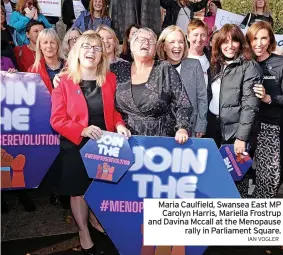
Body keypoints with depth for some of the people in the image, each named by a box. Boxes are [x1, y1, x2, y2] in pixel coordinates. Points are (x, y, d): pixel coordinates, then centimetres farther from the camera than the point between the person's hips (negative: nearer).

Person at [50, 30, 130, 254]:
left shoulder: (110, 79, 0)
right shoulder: (65, 81, -10)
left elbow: (114, 110, 7)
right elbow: (57, 119, -12)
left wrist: (119, 124, -13)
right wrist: (82, 129, -27)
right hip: (76, 146, -3)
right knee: (78, 191, 11)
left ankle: (95, 218, 49)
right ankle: (83, 231, 34)